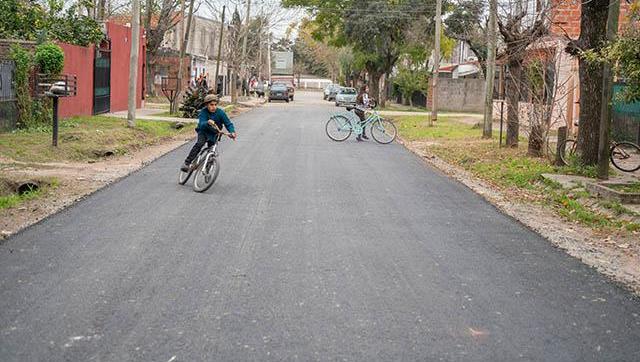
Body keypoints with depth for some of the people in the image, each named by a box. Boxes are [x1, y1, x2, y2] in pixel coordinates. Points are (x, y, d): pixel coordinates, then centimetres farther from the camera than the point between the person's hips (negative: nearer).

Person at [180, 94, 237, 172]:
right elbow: (201, 124, -33)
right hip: (203, 132, -2)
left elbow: (228, 124, -14)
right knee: (199, 143, -29)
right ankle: (187, 163, -27)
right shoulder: (203, 112, -20)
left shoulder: (220, 112, -17)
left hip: (213, 134, 2)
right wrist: (208, 123, -56)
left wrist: (232, 132, -34)